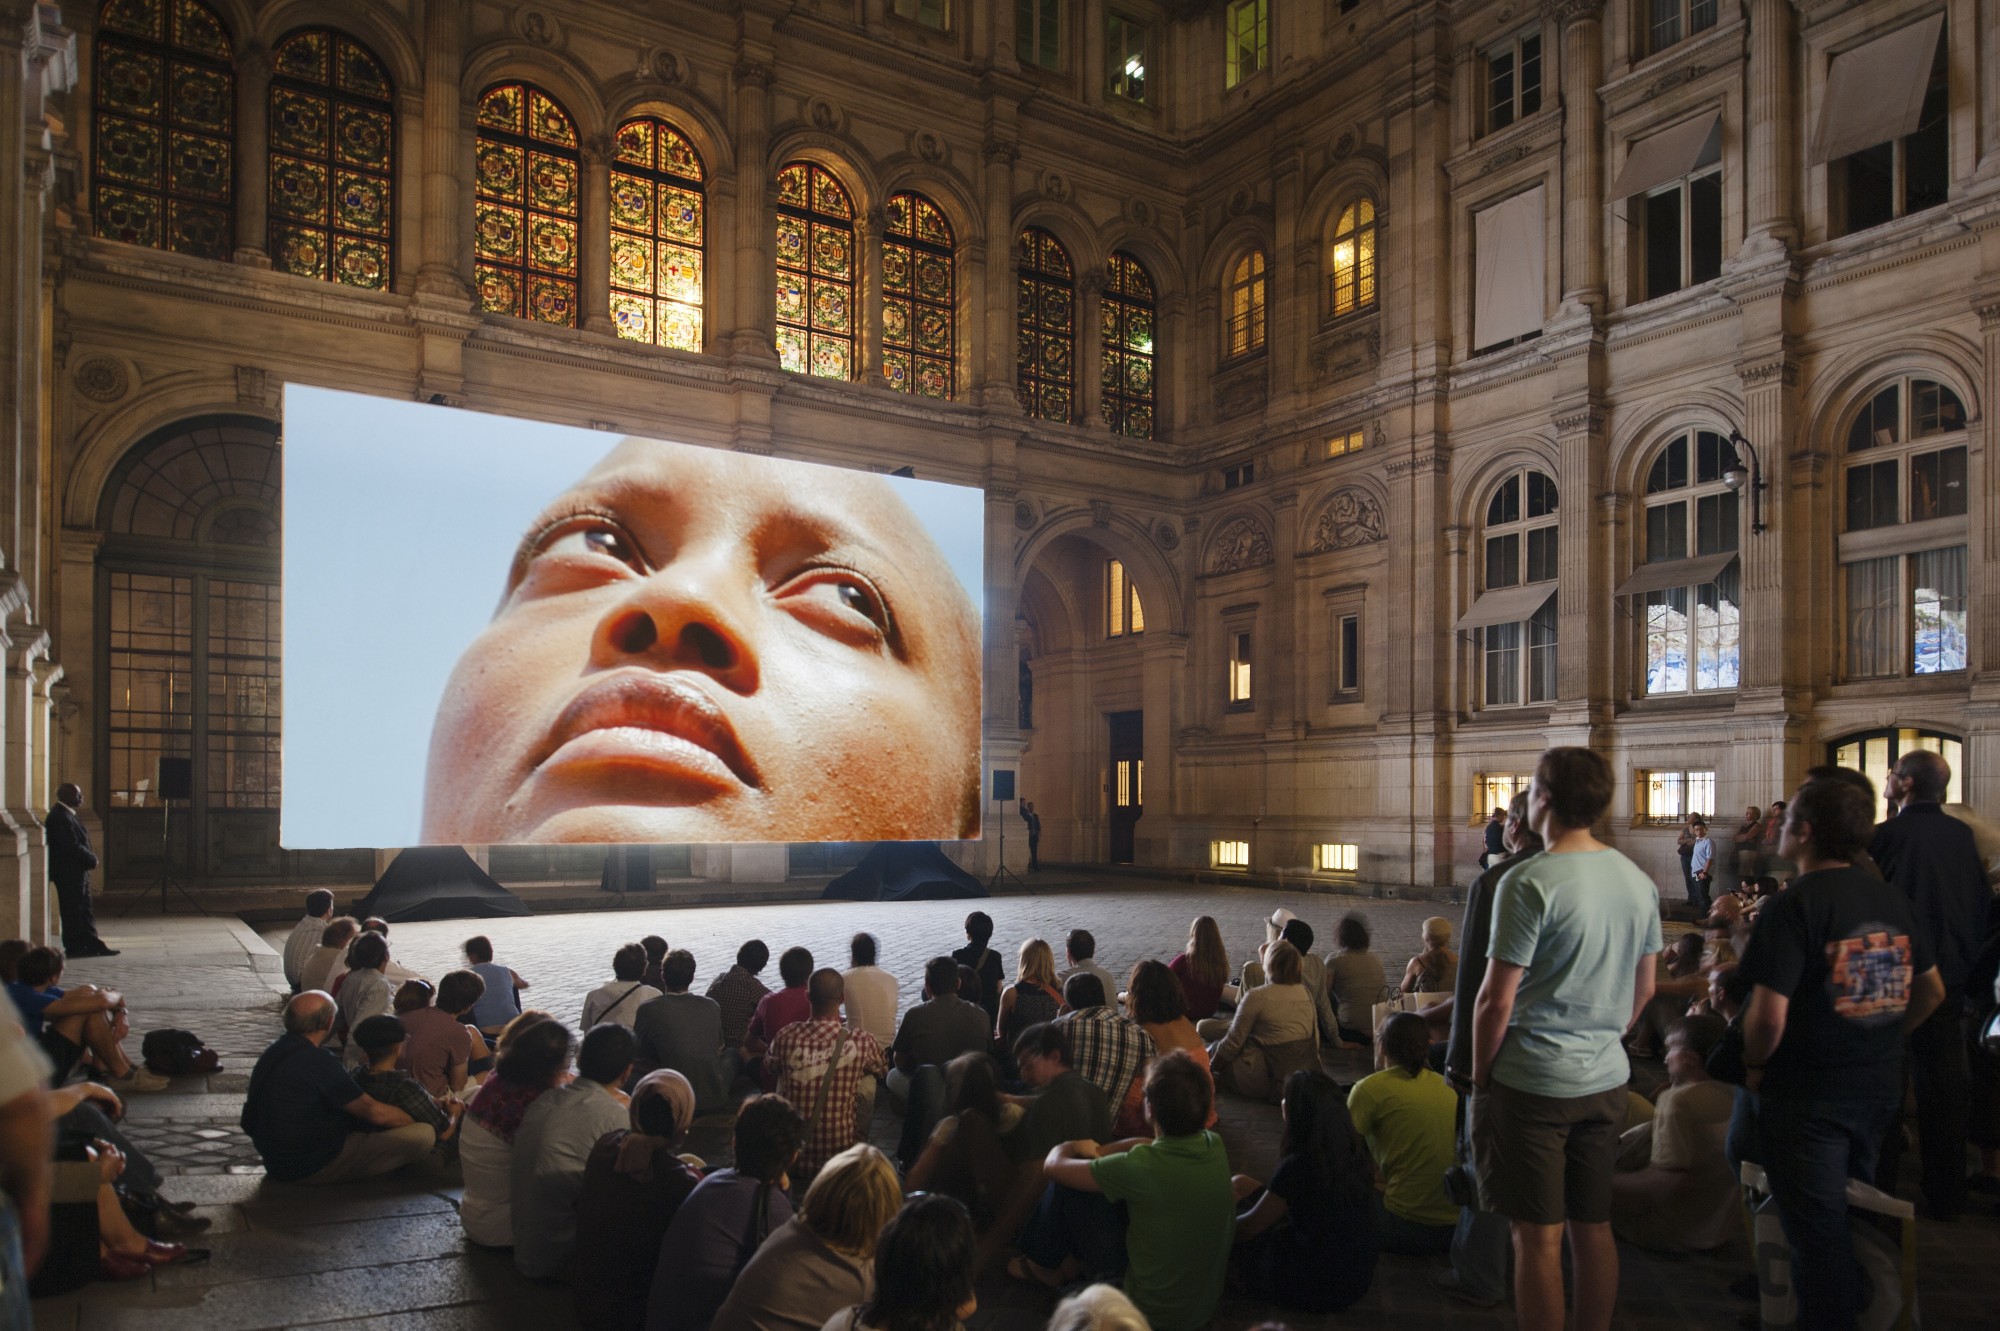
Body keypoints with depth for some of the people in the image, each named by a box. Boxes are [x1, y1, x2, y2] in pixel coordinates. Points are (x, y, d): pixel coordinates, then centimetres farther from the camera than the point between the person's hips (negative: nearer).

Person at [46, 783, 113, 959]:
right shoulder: (60, 817, -19)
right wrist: (92, 859, -13)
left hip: (76, 872, 10)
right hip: (69, 872, -10)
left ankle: (92, 943, 15)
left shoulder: (65, 814, 13)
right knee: (73, 910, -1)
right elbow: (72, 846, -24)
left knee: (84, 909, 11)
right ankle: (75, 946, 7)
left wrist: (90, 858, 5)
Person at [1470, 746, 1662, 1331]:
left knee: (1539, 1237, 3)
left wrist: (1480, 1077, -4)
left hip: (1532, 1082, -7)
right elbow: (1643, 988, 14)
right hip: (1607, 1079, 7)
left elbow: (1496, 1000, -16)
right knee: (1594, 1227, 17)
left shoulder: (1529, 882, -18)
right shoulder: (1638, 880, 5)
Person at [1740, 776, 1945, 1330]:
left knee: (1817, 1232, 6)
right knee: (1856, 1216, 27)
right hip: (1880, 1087, 8)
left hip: (1807, 1096, -7)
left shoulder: (1795, 905, -21)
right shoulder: (1895, 901, 1)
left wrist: (1755, 1064, -8)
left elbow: (1768, 1015, -26)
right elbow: (1932, 991, 13)